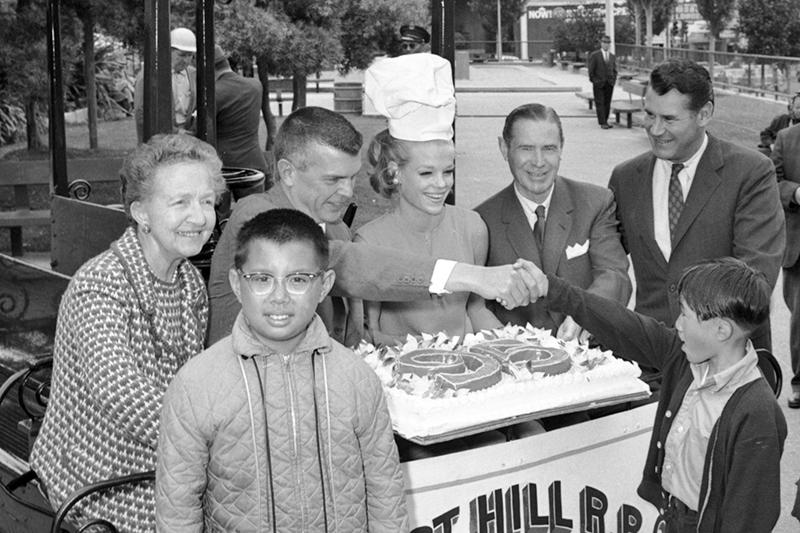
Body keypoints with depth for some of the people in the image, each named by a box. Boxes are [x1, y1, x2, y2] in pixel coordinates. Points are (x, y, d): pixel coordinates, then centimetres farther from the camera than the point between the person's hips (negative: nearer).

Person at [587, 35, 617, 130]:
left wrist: (613, 80, 4)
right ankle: (602, 123, -5)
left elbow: (614, 70, 16)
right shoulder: (594, 55, -3)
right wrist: (594, 81, -7)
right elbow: (591, 70, -3)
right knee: (600, 103, -5)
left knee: (607, 103, 5)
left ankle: (605, 121, 11)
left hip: (609, 84, 4)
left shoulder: (612, 57, 12)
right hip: (598, 84, -4)